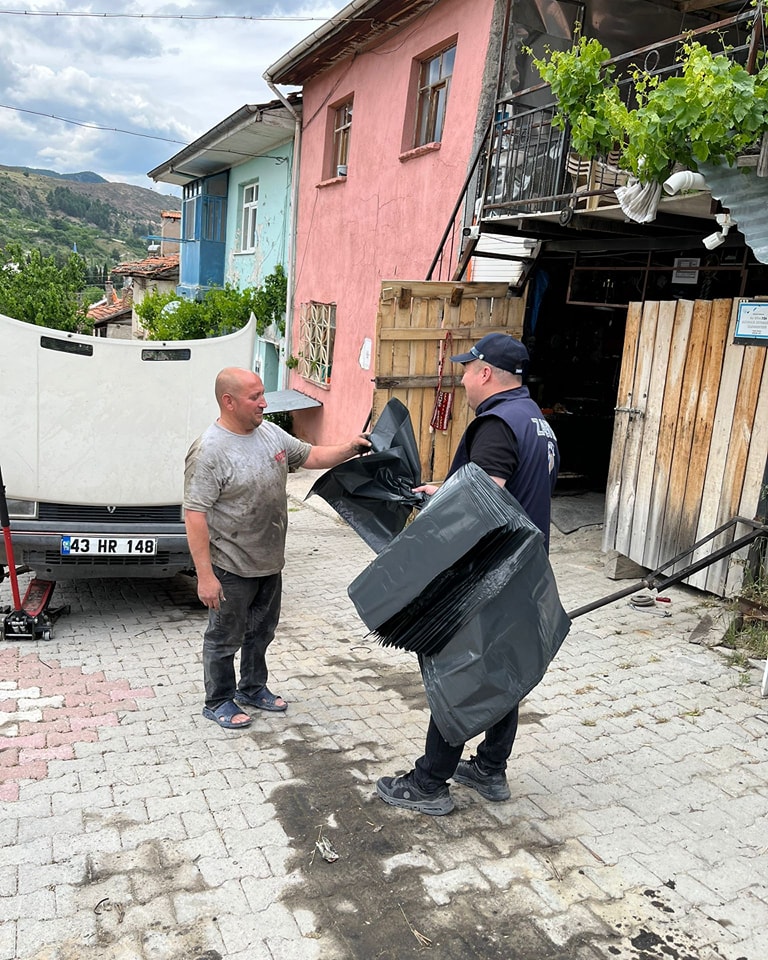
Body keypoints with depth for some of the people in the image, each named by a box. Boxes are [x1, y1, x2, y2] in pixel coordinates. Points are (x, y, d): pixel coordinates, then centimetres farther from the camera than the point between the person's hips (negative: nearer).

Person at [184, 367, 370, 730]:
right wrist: (205, 575, -25)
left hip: (269, 562, 8)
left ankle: (253, 688, 43)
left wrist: (349, 449, -5)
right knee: (225, 638, 10)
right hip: (231, 568, -8)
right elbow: (195, 514, -24)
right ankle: (218, 702, 30)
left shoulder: (271, 433, 2)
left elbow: (311, 456, 12)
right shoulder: (209, 450, -23)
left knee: (262, 631, 23)